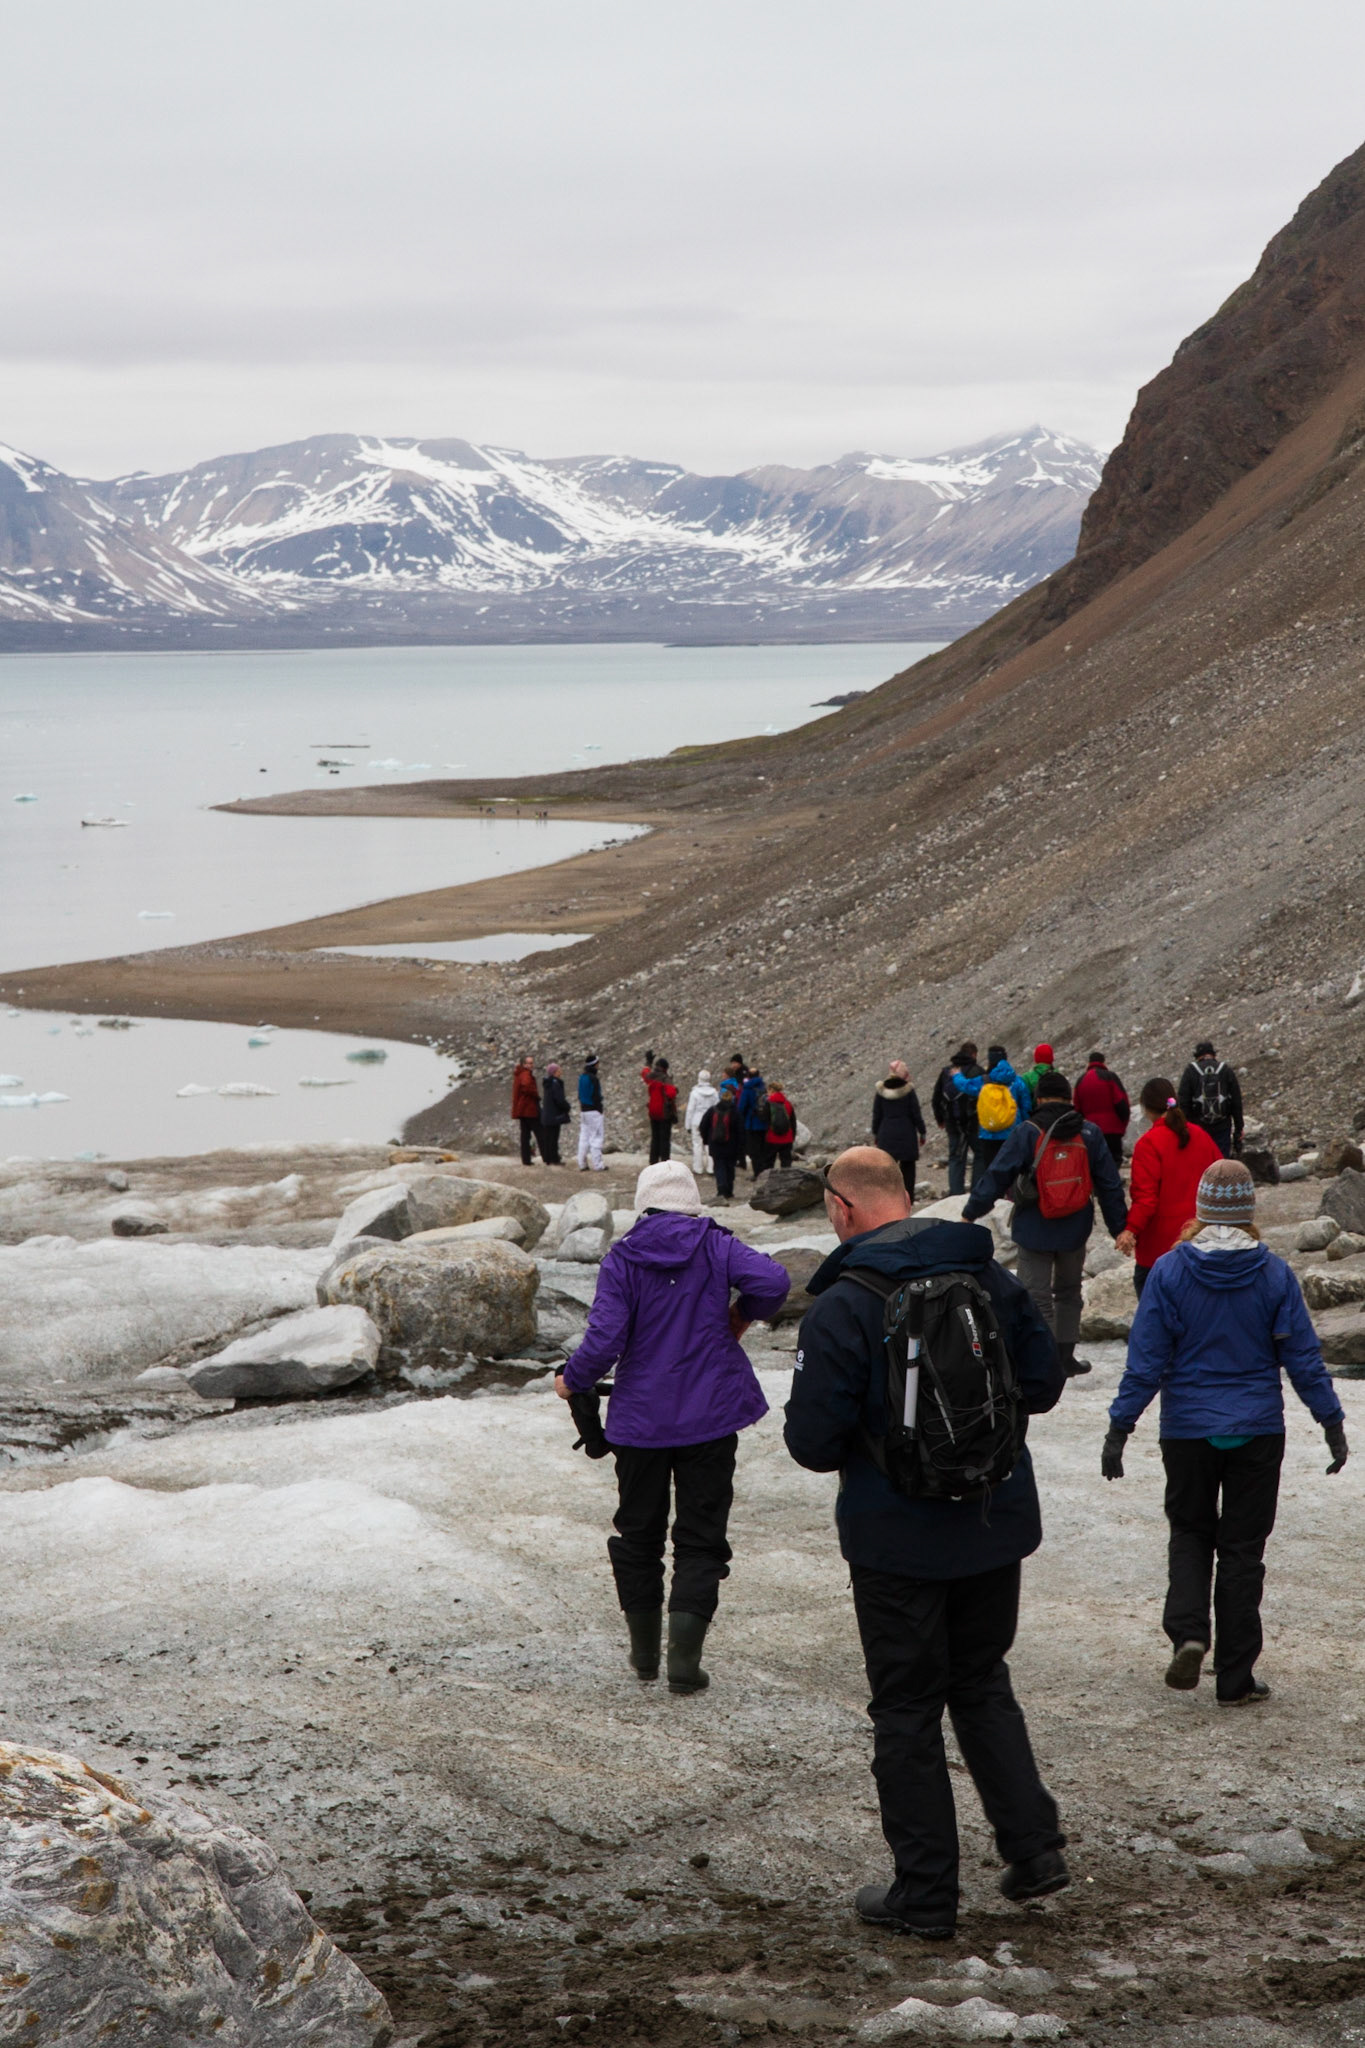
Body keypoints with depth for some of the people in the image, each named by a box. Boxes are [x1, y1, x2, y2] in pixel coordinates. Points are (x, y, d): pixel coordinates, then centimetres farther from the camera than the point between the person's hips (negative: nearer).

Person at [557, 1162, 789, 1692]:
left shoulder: (622, 1259, -5)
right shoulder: (714, 1246, -2)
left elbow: (604, 1340, -12)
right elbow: (772, 1280, -17)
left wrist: (572, 1381, 5)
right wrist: (742, 1315, 3)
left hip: (640, 1419, 1)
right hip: (710, 1417, 0)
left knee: (639, 1531, 16)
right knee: (700, 1538, 4)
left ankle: (645, 1650, 24)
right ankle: (684, 1656, -8)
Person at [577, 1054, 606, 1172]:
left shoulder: (582, 1077, 9)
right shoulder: (593, 1078, -16)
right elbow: (596, 1096, -17)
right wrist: (600, 1110, -10)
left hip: (584, 1110, 8)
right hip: (594, 1111, -8)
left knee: (584, 1138, 12)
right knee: (596, 1138, -4)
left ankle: (582, 1164, 13)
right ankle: (597, 1165, -5)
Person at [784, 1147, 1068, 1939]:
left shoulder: (842, 1306, -17)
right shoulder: (991, 1277, -1)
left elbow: (813, 1442, -17)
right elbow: (1043, 1384, 6)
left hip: (900, 1539, -5)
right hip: (996, 1522, 5)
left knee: (908, 1709, 7)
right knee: (983, 1682, 22)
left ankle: (926, 1894, 12)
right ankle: (1034, 1845, 15)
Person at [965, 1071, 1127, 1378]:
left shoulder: (1027, 1133, -10)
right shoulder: (1089, 1134, 0)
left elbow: (997, 1176, -11)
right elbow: (1109, 1184, 3)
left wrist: (970, 1213, -2)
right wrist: (1119, 1228, 9)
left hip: (1035, 1229, -3)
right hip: (1075, 1232, 3)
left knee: (1038, 1298, 1)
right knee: (1068, 1292, 21)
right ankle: (1065, 1357, 24)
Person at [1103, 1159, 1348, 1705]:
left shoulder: (1169, 1271, -9)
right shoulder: (1273, 1274, -7)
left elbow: (1146, 1360, -8)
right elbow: (1303, 1357, -3)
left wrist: (1119, 1429, -3)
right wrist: (1332, 1422, 6)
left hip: (1187, 1433, 0)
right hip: (1257, 1433, 0)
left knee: (1190, 1531, 19)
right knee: (1242, 1547, 8)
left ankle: (1187, 1631, -5)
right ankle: (1235, 1679, 10)